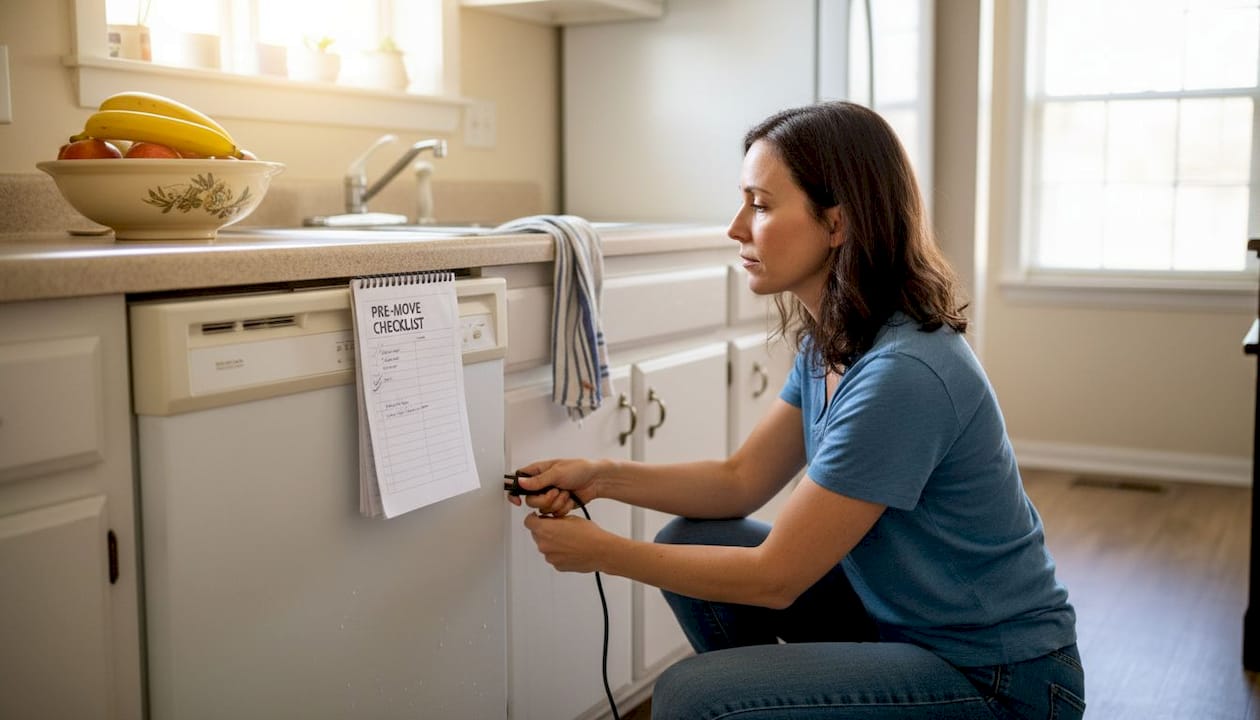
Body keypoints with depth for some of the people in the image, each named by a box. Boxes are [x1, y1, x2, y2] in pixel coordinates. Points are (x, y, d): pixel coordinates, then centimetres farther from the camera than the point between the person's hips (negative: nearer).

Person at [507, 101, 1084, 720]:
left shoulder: (902, 374, -28)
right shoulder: (829, 343, 0)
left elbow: (775, 577, -22)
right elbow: (742, 479, 8)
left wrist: (603, 552, -13)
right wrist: (602, 476, -5)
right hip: (903, 615, 9)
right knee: (691, 543, 4)